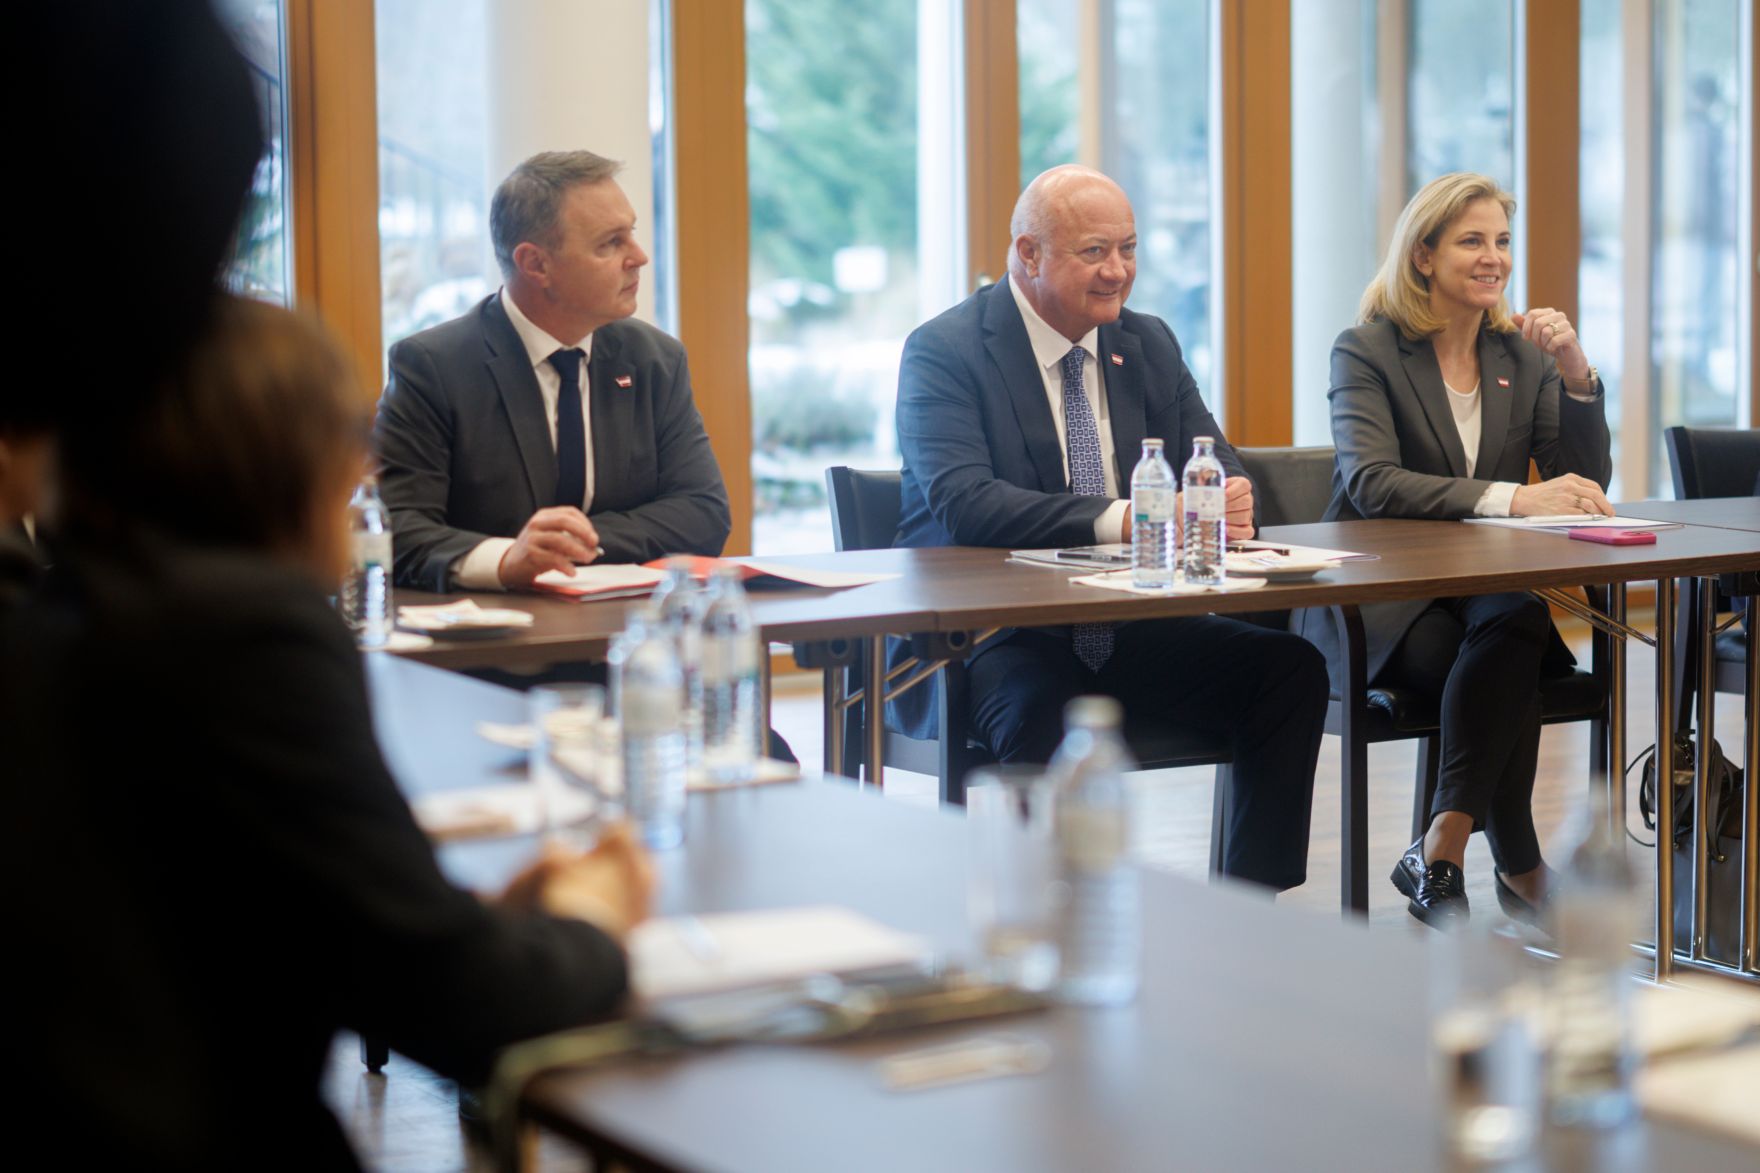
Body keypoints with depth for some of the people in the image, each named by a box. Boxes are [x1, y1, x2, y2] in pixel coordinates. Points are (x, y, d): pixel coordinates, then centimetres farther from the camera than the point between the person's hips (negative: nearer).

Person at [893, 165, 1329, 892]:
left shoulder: (1149, 346, 13)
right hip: (983, 637, -6)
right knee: (1039, 709, -39)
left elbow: (1215, 468, 9)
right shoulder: (944, 352, -8)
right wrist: (1116, 520, -35)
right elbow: (963, 503, -23)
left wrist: (1229, 502, -19)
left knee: (1292, 668, -14)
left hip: (1124, 632, 6)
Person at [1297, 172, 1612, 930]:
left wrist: (1577, 375, -10)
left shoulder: (1522, 355, 12)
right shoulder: (1366, 350, -4)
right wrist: (1511, 498, -34)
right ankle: (1521, 872, -28)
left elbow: (1586, 486, 5)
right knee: (1507, 661, -34)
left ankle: (1441, 850, -30)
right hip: (1373, 603, -4)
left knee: (1513, 626, -33)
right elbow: (1371, 484, -22)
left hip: (1487, 592, 4)